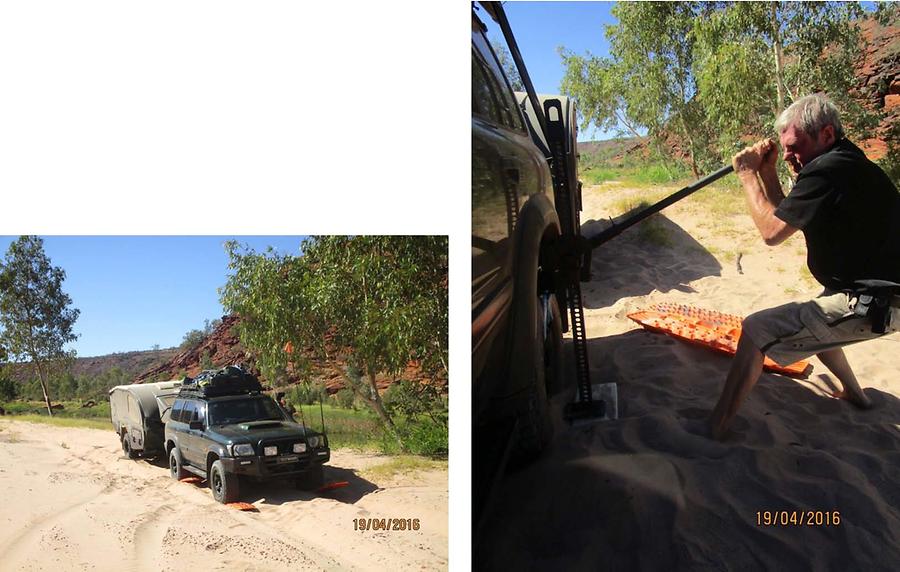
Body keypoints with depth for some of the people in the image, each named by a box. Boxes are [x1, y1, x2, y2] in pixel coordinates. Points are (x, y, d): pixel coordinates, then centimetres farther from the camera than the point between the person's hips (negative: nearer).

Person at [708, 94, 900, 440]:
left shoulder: (827, 171, -22)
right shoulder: (845, 163, 11)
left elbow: (772, 232, -19)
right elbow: (787, 218, 15)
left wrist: (747, 175, -9)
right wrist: (767, 171, 5)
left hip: (871, 304, -11)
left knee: (756, 330, -13)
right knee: (810, 320, 35)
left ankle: (715, 429, -9)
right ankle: (853, 393, 49)